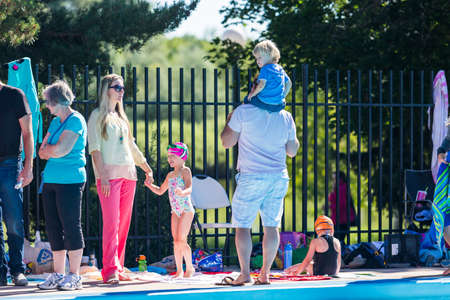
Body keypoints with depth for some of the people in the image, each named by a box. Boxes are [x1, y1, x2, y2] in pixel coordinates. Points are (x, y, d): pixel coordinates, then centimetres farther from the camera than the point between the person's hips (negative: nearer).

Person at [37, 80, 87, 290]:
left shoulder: (75, 120, -7)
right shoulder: (55, 122, 19)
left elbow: (61, 149, -16)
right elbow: (43, 152, 17)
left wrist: (48, 149, 3)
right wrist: (53, 150, -2)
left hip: (70, 181, -8)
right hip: (51, 179, 8)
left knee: (71, 226, -5)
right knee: (53, 227, 7)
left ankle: (74, 276, 0)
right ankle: (58, 275, 14)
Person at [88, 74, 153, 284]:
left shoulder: (121, 117, 20)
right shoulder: (98, 115, 1)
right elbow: (94, 148, -7)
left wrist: (145, 166, 26)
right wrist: (103, 176, -16)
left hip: (128, 173, 7)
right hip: (109, 174, -7)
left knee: (124, 223, 4)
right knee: (111, 222, -13)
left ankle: (118, 268, 7)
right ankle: (110, 270, -16)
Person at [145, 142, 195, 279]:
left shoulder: (185, 171, -6)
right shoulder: (170, 175, 16)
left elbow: (189, 188, -20)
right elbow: (160, 191, 26)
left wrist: (182, 192, -42)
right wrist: (149, 185, 9)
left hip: (186, 210, -7)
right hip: (175, 211, 7)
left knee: (181, 240, -12)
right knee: (176, 241, 4)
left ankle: (190, 267, -1)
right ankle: (179, 270, 8)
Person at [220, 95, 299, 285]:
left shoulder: (244, 112, -9)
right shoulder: (286, 117, 4)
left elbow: (227, 142, -2)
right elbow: (292, 151, 12)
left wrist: (229, 122, 13)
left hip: (252, 178, -4)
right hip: (279, 178, 4)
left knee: (242, 225, 2)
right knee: (271, 226, 7)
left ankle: (244, 273, -6)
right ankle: (265, 274, 7)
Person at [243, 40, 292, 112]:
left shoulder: (265, 69, -12)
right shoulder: (280, 69, 11)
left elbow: (261, 85, -22)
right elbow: (289, 83, 17)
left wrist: (253, 93, -7)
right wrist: (283, 96, 23)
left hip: (265, 103, -7)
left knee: (246, 99, 16)